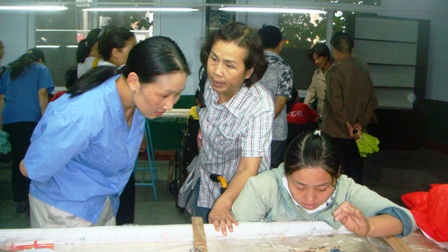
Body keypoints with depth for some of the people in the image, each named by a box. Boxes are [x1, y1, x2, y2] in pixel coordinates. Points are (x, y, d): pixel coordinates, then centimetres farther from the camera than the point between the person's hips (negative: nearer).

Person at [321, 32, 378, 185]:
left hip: (336, 133, -6)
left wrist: (347, 124, -13)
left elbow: (335, 100, -19)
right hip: (357, 133, 6)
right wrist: (360, 123, -1)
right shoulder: (363, 72, 8)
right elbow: (373, 101, 4)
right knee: (355, 174, 14)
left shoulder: (335, 70, -10)